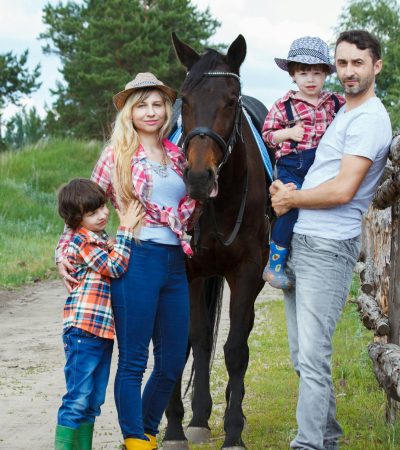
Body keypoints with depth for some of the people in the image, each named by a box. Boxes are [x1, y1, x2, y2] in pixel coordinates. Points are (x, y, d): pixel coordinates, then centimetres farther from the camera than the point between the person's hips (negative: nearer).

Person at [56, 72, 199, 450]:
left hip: (175, 262, 5)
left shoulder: (178, 156, 13)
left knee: (173, 362, 9)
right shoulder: (118, 155, 1)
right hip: (137, 259, -5)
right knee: (133, 361, -2)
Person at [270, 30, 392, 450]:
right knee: (302, 356, 14)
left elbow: (342, 190, -20)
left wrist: (289, 199, -6)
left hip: (327, 248, -10)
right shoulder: (342, 113, 18)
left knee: (312, 358, -11)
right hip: (299, 242, 10)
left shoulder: (369, 120, -12)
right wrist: (282, 188, 2)